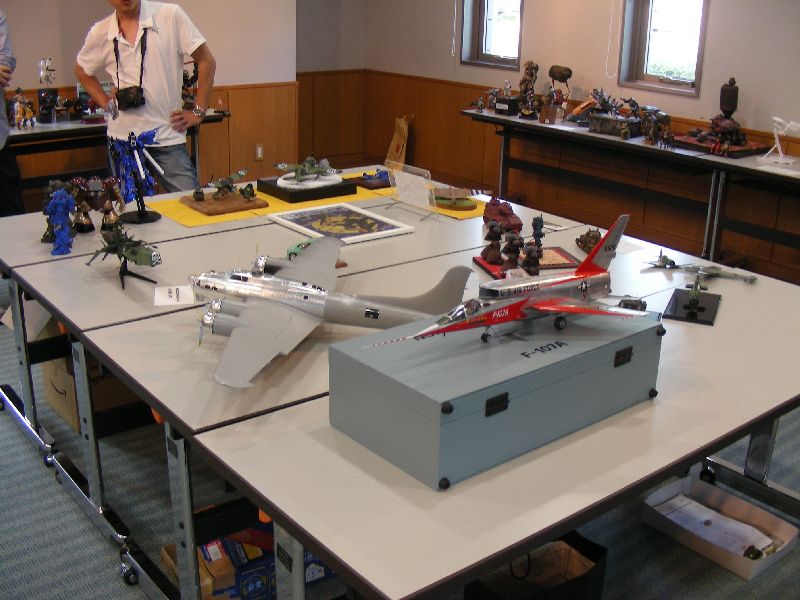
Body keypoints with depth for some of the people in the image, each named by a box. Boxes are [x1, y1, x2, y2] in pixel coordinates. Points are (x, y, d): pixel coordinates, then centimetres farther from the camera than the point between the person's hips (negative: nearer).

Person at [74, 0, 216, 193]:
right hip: (123, 139, 3)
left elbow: (206, 61, -1)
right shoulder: (99, 33, 5)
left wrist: (198, 112, -2)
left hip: (168, 137, -2)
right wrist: (106, 103, 9)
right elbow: (81, 71, 22)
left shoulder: (171, 16, -4)